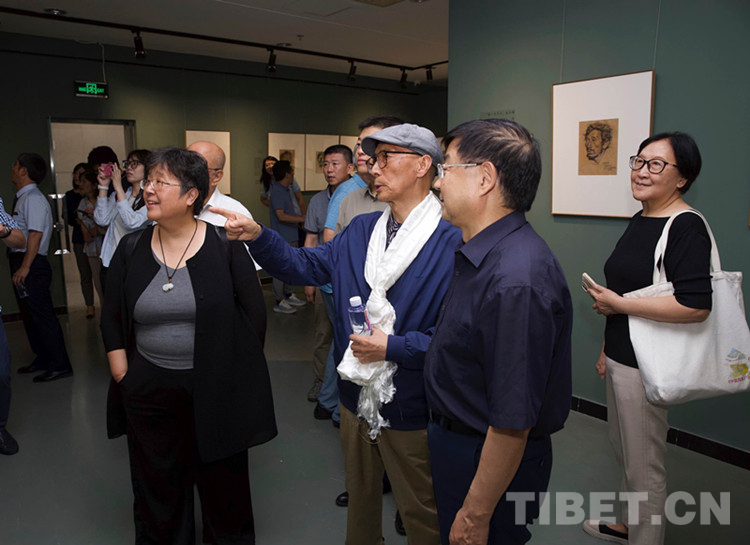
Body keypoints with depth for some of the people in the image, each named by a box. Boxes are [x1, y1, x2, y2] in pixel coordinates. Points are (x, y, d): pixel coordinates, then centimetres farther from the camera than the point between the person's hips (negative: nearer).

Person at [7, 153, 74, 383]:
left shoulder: (33, 198, -14)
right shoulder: (22, 198, 15)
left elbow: (35, 234, -21)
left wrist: (25, 266, -24)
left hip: (31, 264, -10)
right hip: (22, 262, 10)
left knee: (42, 315, -6)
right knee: (29, 315, 18)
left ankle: (59, 365, 0)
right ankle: (42, 359, 30)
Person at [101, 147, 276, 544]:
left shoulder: (225, 246, -8)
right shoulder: (130, 249, 2)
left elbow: (254, 314, -5)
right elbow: (112, 319, 8)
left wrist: (234, 373, -4)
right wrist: (123, 377, 1)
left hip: (217, 391, -2)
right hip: (148, 392, 3)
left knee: (224, 488, 14)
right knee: (158, 489, 18)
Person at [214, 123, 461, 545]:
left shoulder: (454, 241, -19)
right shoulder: (360, 231, 5)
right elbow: (306, 265, 6)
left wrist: (393, 347, -22)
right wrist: (259, 237, -8)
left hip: (412, 412, -6)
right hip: (357, 399, 6)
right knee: (360, 500, 27)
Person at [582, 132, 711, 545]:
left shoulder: (686, 227, -18)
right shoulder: (639, 221, 10)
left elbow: (695, 305, -28)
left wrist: (619, 304, -19)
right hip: (621, 358, 9)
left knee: (643, 465, 6)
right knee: (622, 449, 24)